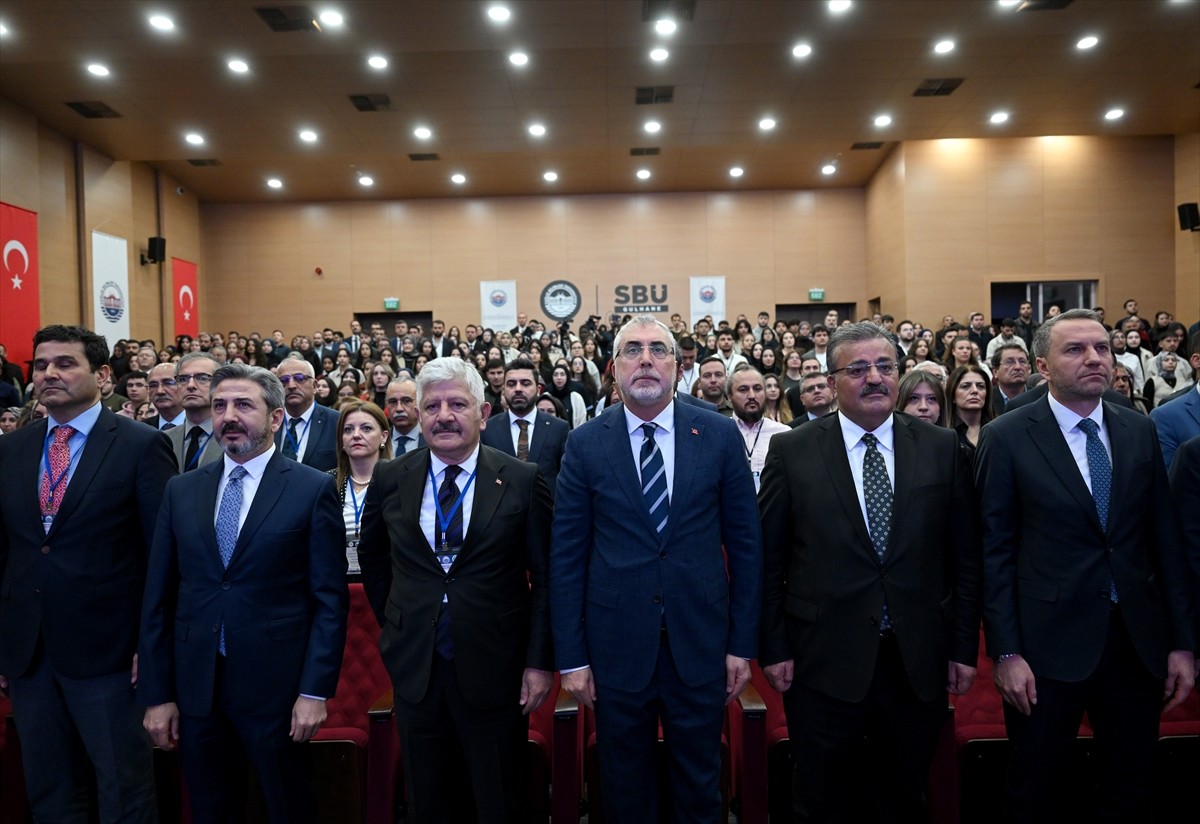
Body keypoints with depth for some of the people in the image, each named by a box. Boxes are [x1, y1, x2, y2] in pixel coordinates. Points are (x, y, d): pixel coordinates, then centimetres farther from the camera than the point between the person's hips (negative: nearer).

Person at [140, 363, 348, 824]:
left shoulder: (313, 488, -6)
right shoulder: (181, 490, 6)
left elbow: (330, 599, -7)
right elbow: (158, 597, 6)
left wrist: (316, 690, -11)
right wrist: (156, 694, 3)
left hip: (277, 685, -3)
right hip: (194, 687, 4)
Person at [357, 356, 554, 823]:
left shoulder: (523, 481, -8)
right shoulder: (390, 479, 0)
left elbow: (547, 577, -5)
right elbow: (372, 558, 16)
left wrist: (540, 661, -8)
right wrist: (394, 625, 11)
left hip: (495, 669, -2)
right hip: (415, 668, 3)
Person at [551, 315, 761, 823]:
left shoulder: (720, 436, -2)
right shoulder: (585, 444, -3)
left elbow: (744, 544, 1)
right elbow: (566, 557, -2)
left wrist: (743, 643, 1)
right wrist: (571, 656, -3)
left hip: (700, 642, 1)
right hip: (617, 643, 0)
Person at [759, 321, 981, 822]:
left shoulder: (941, 449, 1)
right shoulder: (792, 451, -5)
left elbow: (964, 555, 4)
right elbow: (769, 560, -2)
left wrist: (964, 648, 3)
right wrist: (773, 648, -3)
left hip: (919, 662, 2)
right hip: (824, 662, -2)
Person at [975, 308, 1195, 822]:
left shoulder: (1140, 432, 5)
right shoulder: (1006, 438, -7)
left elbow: (1164, 539, 7)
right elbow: (995, 550, -8)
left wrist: (1182, 642, 5)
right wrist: (1005, 652, -11)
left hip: (1139, 640, 4)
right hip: (1049, 643, -4)